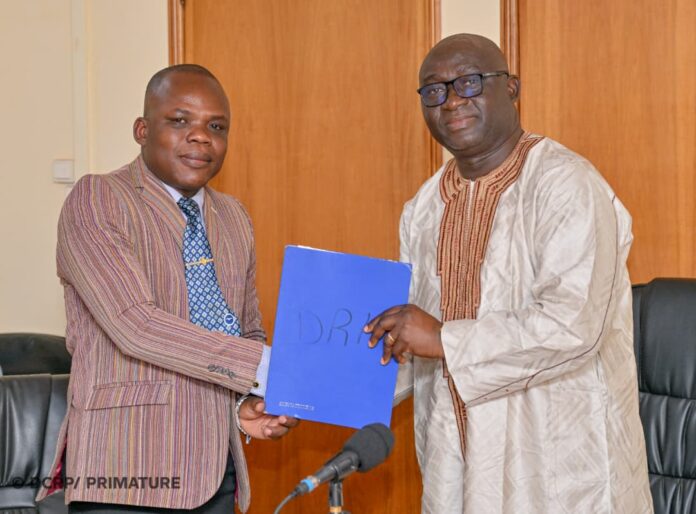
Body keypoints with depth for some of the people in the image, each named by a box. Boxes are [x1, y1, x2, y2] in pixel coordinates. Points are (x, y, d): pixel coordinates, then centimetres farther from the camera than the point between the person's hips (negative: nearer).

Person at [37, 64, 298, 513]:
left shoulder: (233, 218, 12)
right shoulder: (96, 201, -9)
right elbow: (135, 324, -21)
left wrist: (252, 402, -4)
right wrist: (268, 367, -25)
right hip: (126, 475, -6)